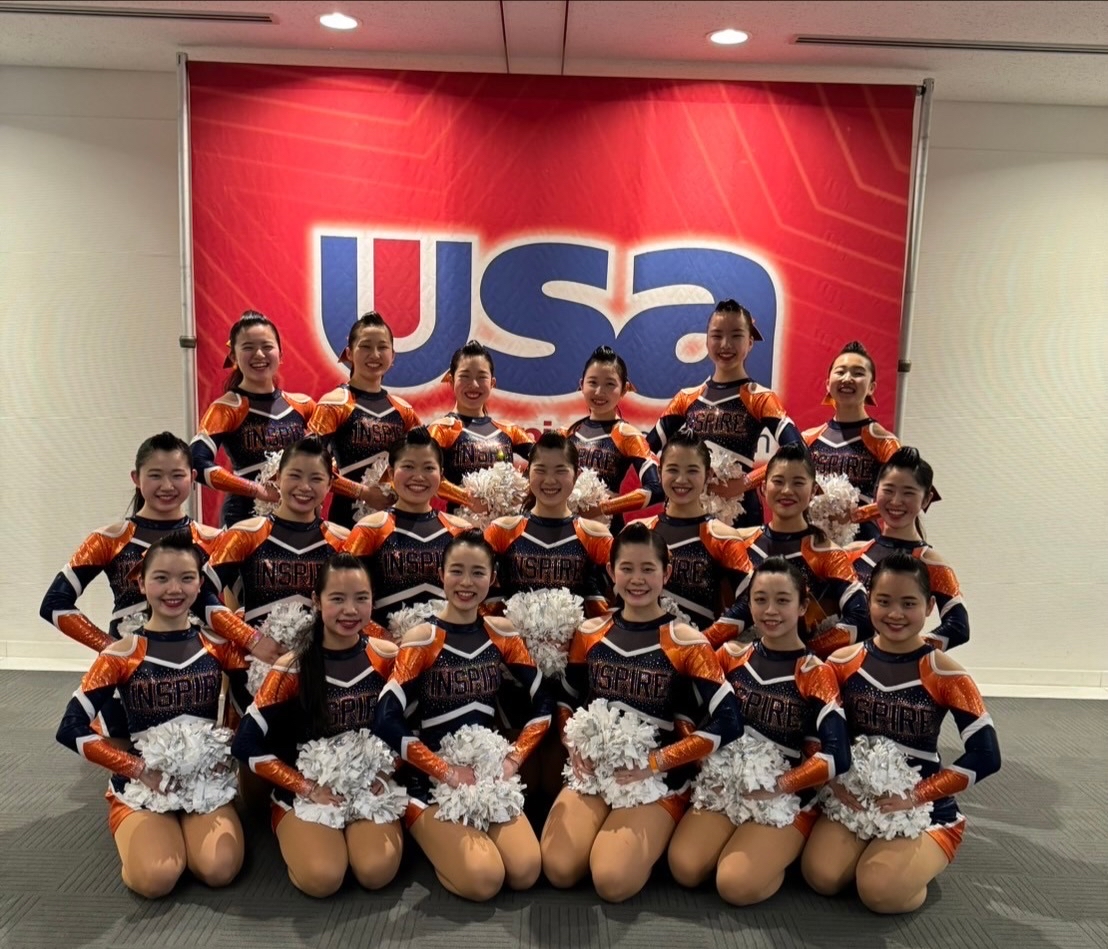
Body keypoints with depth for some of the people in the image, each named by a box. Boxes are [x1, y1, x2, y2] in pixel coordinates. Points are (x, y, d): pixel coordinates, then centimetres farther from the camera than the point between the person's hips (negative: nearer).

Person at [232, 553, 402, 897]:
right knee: (322, 878, -25)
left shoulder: (388, 658, -5)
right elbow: (247, 745, -11)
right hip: (306, 792, -1)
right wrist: (307, 788, -14)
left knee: (377, 872, -24)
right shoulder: (293, 668, -12)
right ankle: (300, 839, 7)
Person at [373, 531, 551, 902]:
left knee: (526, 872, -15)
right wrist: (447, 772, -17)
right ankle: (433, 839, 10)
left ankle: (458, 842, 15)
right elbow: (387, 723, -19)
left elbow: (542, 705, 7)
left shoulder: (502, 632, 2)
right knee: (484, 880, -21)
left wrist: (514, 759, -6)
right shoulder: (422, 639, -12)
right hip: (432, 781, -4)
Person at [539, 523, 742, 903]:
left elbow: (727, 723, -14)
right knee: (558, 870, -17)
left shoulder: (687, 643, -8)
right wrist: (574, 746, -3)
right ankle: (605, 830, 14)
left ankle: (651, 838, 11)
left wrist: (657, 762, -16)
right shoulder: (589, 633, 4)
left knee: (613, 882, -21)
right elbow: (566, 700, 16)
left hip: (657, 779, -3)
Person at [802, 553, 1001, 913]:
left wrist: (916, 795, -18)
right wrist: (834, 780, -14)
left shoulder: (944, 673, -11)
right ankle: (872, 849, 12)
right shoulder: (843, 662, -3)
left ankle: (920, 859, 9)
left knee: (881, 891, -25)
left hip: (924, 807, -2)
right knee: (821, 877, -19)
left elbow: (985, 756, -14)